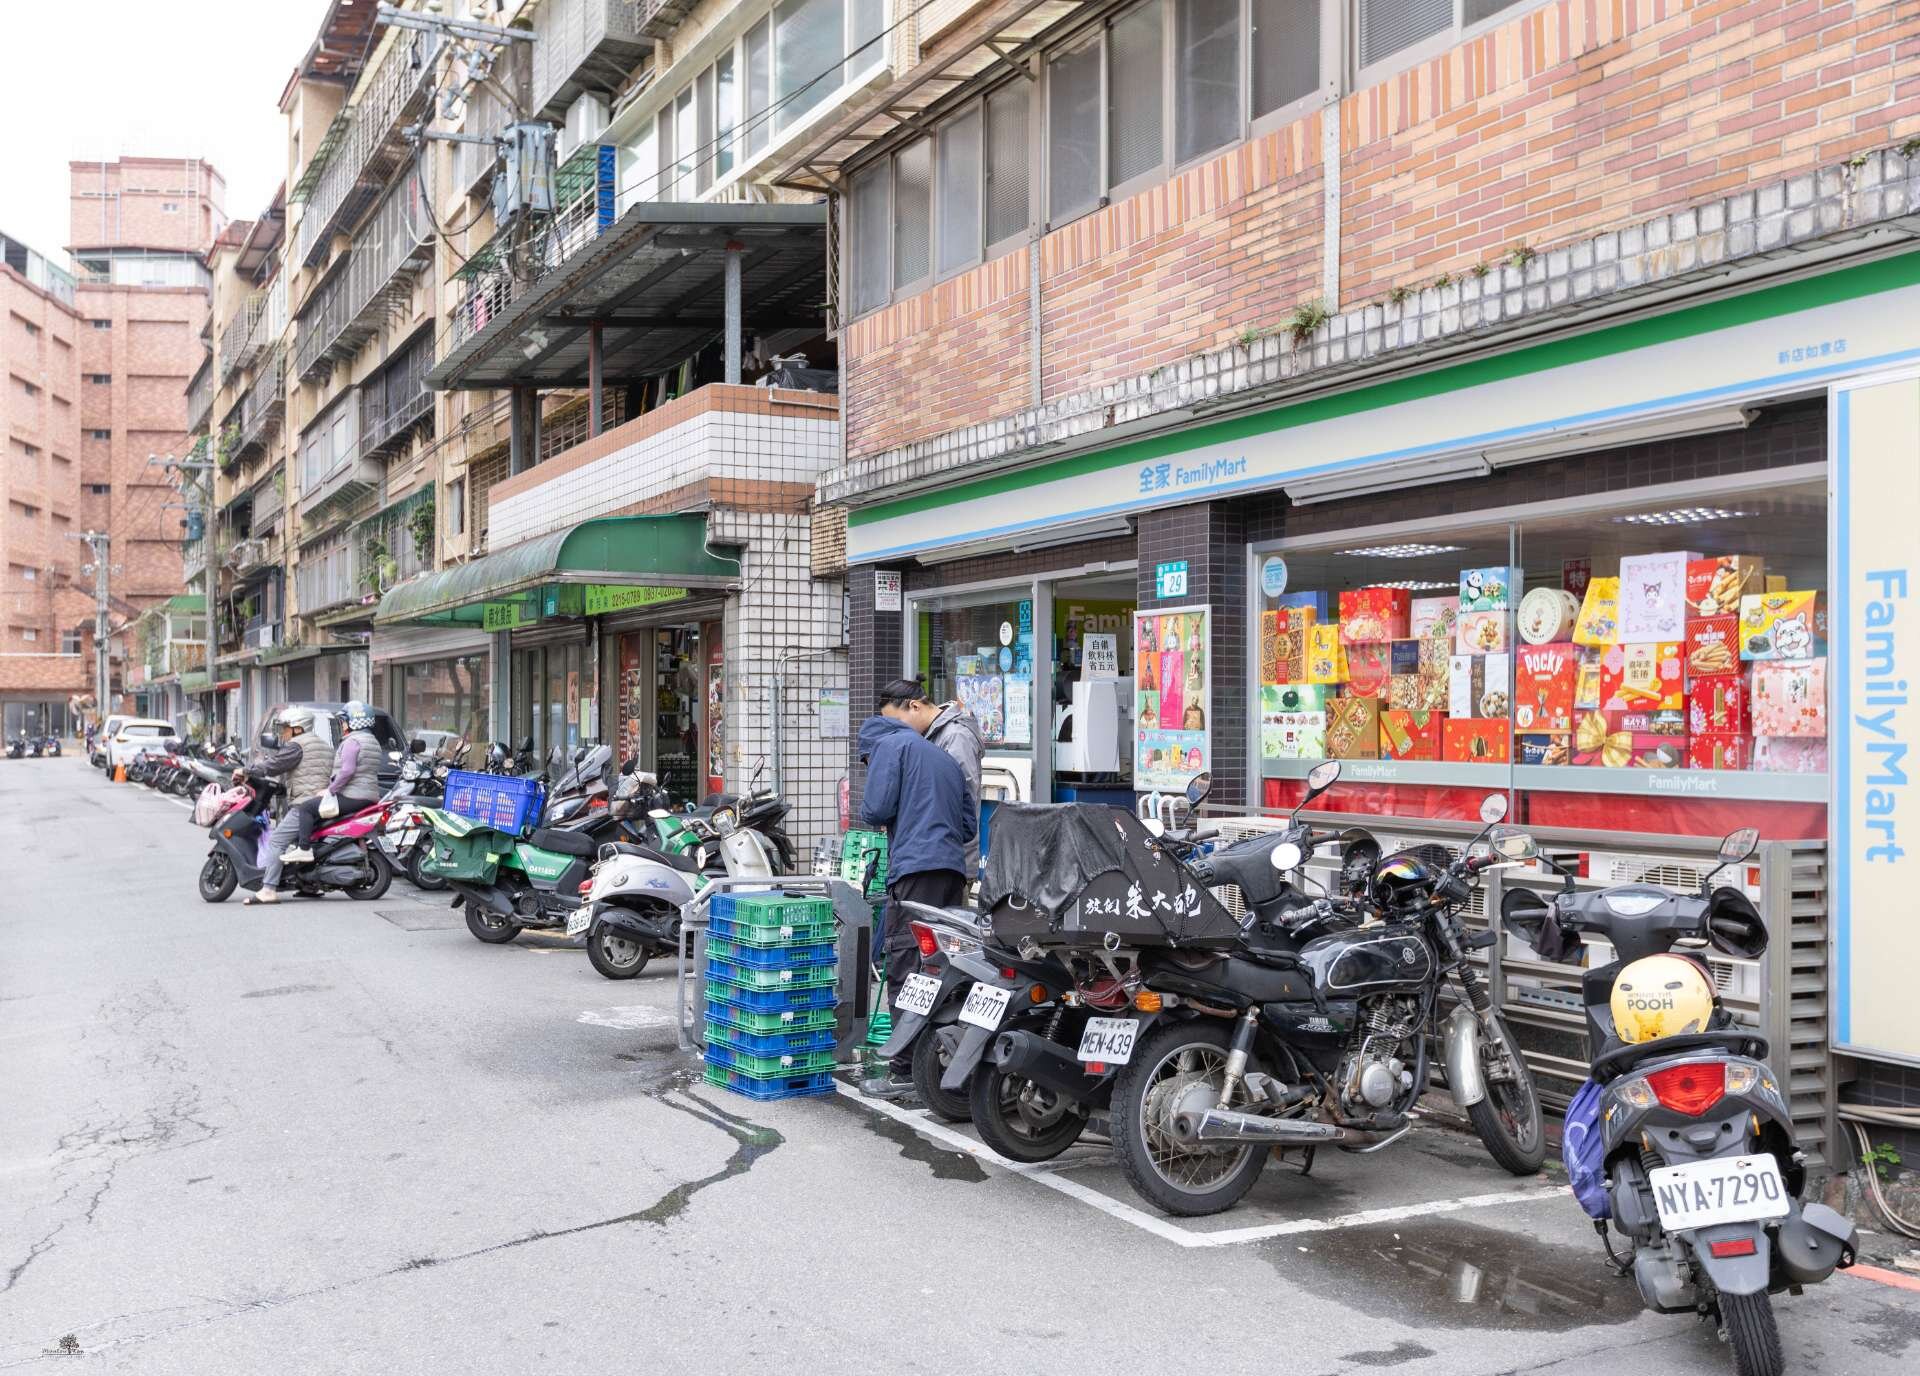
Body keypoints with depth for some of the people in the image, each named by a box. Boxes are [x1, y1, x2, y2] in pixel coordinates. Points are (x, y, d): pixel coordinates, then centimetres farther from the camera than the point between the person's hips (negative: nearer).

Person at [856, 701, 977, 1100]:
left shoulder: (889, 743, 6)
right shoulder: (944, 756, 29)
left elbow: (876, 809, -4)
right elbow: (969, 825, 24)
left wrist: (866, 812, 16)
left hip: (915, 870, -8)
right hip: (953, 871, 8)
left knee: (905, 969, -7)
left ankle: (906, 1071, -8)